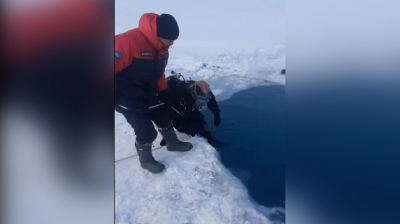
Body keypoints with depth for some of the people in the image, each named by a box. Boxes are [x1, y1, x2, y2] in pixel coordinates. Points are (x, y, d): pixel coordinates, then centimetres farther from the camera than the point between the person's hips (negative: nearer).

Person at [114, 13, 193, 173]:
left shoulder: (161, 46, -5)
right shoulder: (128, 42, -33)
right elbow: (115, 66, -26)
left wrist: (163, 91, 14)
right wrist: (115, 97, -18)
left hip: (148, 94, 8)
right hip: (127, 99, -8)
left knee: (164, 117, 20)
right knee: (146, 132, -2)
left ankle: (173, 143, 46)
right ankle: (146, 160, 26)